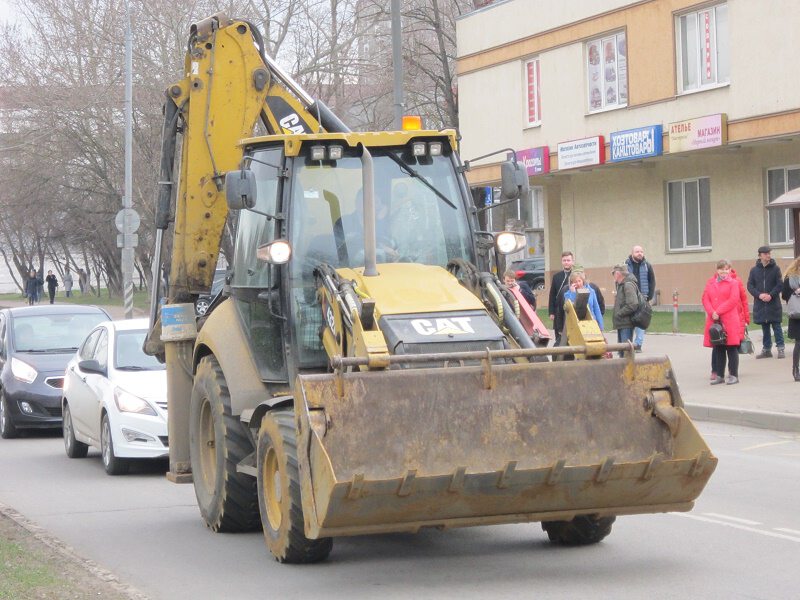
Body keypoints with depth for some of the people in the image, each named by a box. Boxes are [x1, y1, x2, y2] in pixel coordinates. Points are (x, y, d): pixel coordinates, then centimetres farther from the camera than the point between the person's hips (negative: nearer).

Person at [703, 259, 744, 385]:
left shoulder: (733, 283, 1)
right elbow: (705, 299, 6)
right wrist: (712, 313, -11)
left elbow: (733, 300, -10)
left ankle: (733, 375, 3)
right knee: (718, 348, 8)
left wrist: (718, 312, -14)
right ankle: (719, 375, 14)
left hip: (730, 321, -4)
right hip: (714, 320, 4)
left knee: (731, 348, -1)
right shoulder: (710, 283, 13)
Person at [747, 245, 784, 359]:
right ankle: (766, 349, 15)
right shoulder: (754, 270, 6)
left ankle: (780, 349, 3)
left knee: (776, 326, -1)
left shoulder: (775, 268, 0)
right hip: (760, 304, 2)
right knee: (765, 327, 8)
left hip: (773, 303, -2)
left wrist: (771, 295, -16)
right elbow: (750, 285, 3)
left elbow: (780, 284, -3)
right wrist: (759, 295, -13)